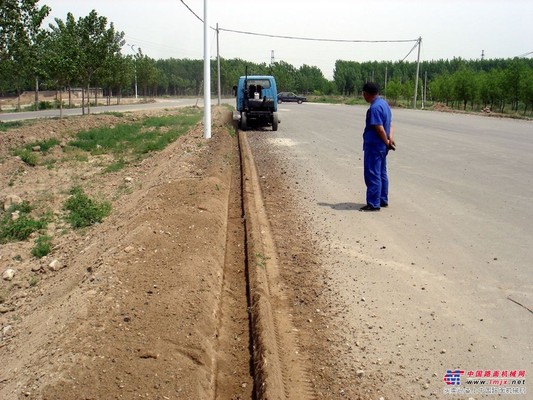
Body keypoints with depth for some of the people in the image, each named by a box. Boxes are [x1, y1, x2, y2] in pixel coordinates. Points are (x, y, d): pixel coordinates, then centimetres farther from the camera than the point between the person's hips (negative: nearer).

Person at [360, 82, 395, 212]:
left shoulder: (375, 107, -19)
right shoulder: (384, 103, 12)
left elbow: (380, 129, -21)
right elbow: (390, 124, 9)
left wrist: (387, 142, -10)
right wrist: (391, 139, -3)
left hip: (374, 146, -10)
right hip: (381, 146, 10)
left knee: (372, 175, -4)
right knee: (382, 174, 16)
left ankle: (373, 204, -1)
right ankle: (383, 200, 25)